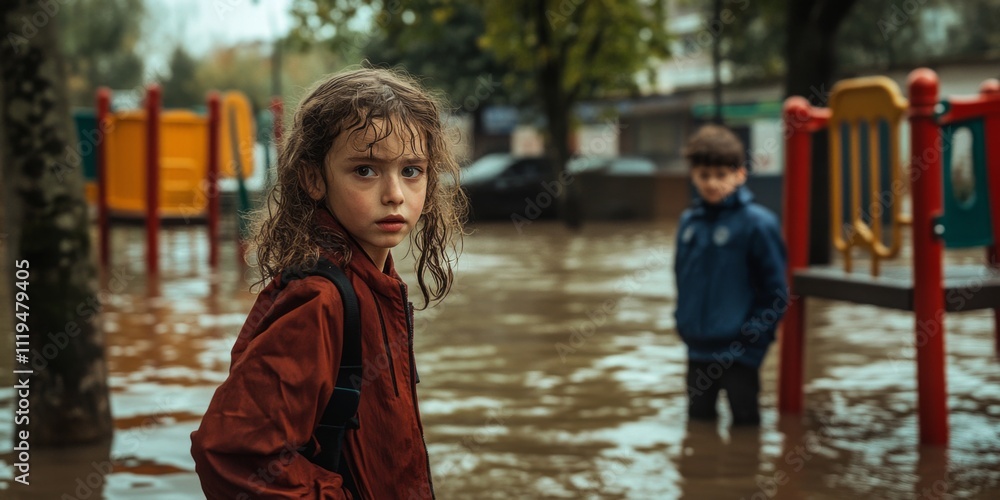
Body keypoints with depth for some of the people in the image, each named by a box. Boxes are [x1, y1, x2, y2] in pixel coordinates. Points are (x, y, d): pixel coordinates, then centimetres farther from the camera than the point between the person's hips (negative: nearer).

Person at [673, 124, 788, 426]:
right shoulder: (689, 222, 5)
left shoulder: (757, 222, -12)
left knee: (744, 422, 5)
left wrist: (755, 338, -12)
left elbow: (775, 291, -9)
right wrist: (683, 318, 10)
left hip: (739, 351, -5)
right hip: (698, 348, 5)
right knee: (698, 419, 17)